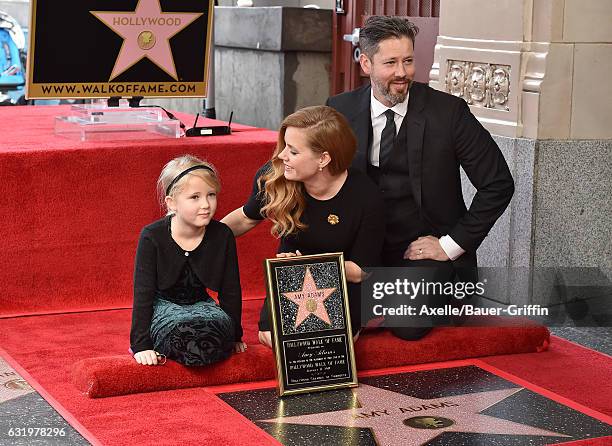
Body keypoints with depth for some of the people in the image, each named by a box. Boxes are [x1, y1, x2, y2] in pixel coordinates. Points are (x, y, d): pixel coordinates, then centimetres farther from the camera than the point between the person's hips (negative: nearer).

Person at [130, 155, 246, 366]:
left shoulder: (222, 235, -9)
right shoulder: (152, 237, -16)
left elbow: (231, 291, 3)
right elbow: (143, 294, -14)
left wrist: (235, 336, 9)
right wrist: (141, 345, -19)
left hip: (201, 305, 4)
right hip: (163, 306, -3)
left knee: (221, 324, -32)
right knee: (184, 331, -37)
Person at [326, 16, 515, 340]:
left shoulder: (448, 112, -10)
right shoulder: (340, 110, -1)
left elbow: (498, 184, -7)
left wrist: (452, 244, -11)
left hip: (426, 251, -3)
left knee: (408, 326, -25)